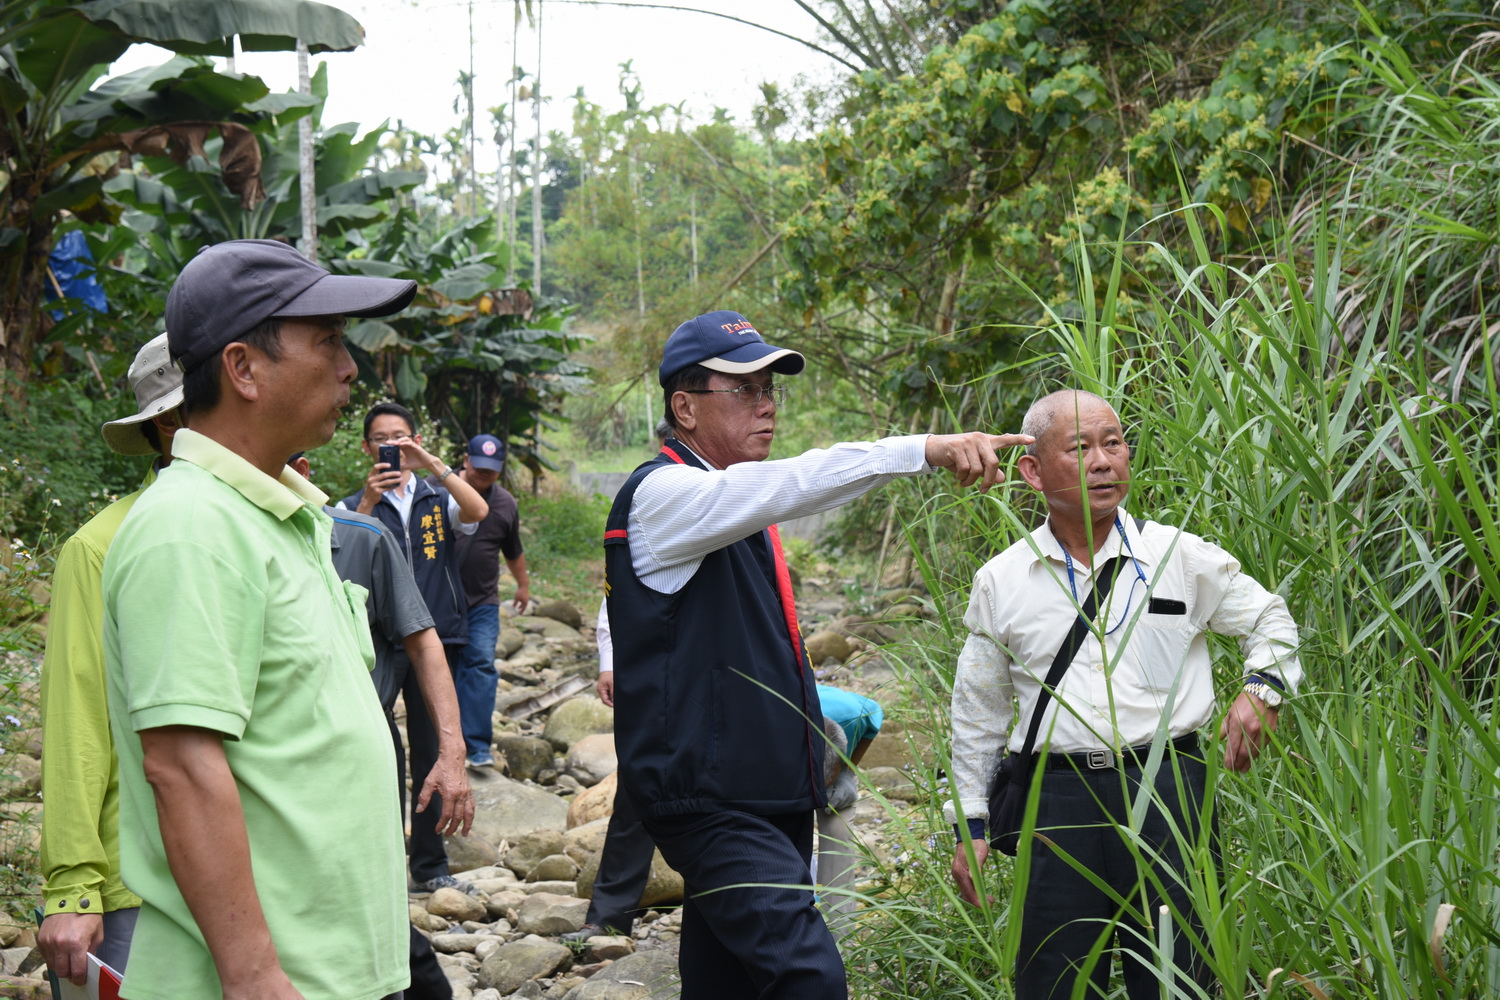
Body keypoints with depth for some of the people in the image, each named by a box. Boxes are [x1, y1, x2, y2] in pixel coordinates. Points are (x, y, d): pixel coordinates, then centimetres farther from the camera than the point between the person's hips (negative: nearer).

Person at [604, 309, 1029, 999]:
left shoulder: (740, 506, 18)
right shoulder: (662, 495, -13)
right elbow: (793, 484, -31)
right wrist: (926, 449, -38)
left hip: (772, 797, 10)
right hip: (711, 803, -9)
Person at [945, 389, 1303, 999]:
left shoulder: (1182, 557, 3)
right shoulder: (1001, 583, 6)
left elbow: (1270, 620, 15)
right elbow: (977, 713, 15)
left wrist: (1263, 688, -6)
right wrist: (970, 825, 13)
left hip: (1166, 789, -1)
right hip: (1057, 798, 1)